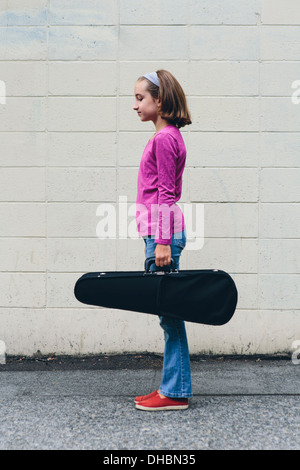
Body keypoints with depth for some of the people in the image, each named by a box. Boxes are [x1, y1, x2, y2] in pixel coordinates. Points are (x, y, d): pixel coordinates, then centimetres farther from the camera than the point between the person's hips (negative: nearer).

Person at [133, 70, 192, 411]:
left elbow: (165, 194, -15)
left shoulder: (163, 138, -10)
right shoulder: (170, 136, 18)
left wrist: (162, 241, -18)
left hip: (162, 231, -10)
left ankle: (174, 392, 3)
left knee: (169, 313, -4)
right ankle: (173, 387, 18)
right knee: (168, 314, 11)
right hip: (164, 232, 10)